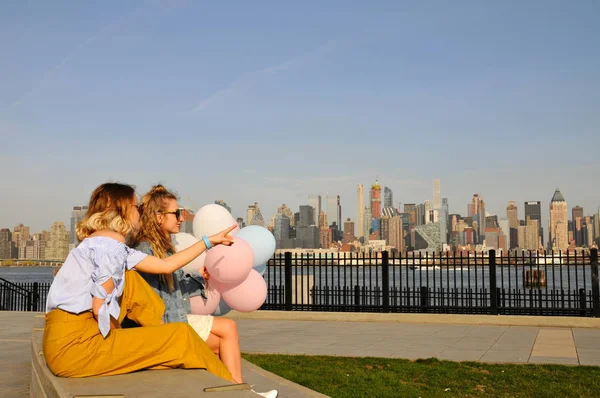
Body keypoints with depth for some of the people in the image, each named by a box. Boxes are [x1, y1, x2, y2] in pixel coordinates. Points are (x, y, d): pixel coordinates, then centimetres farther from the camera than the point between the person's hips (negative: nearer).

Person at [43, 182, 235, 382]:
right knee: (182, 336, -4)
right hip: (74, 344, -10)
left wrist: (209, 241, 26)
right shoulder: (111, 243, -11)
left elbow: (166, 265, 21)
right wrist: (120, 340, 0)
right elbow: (100, 309, -15)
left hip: (71, 339, 10)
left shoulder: (104, 241, 17)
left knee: (131, 281, 18)